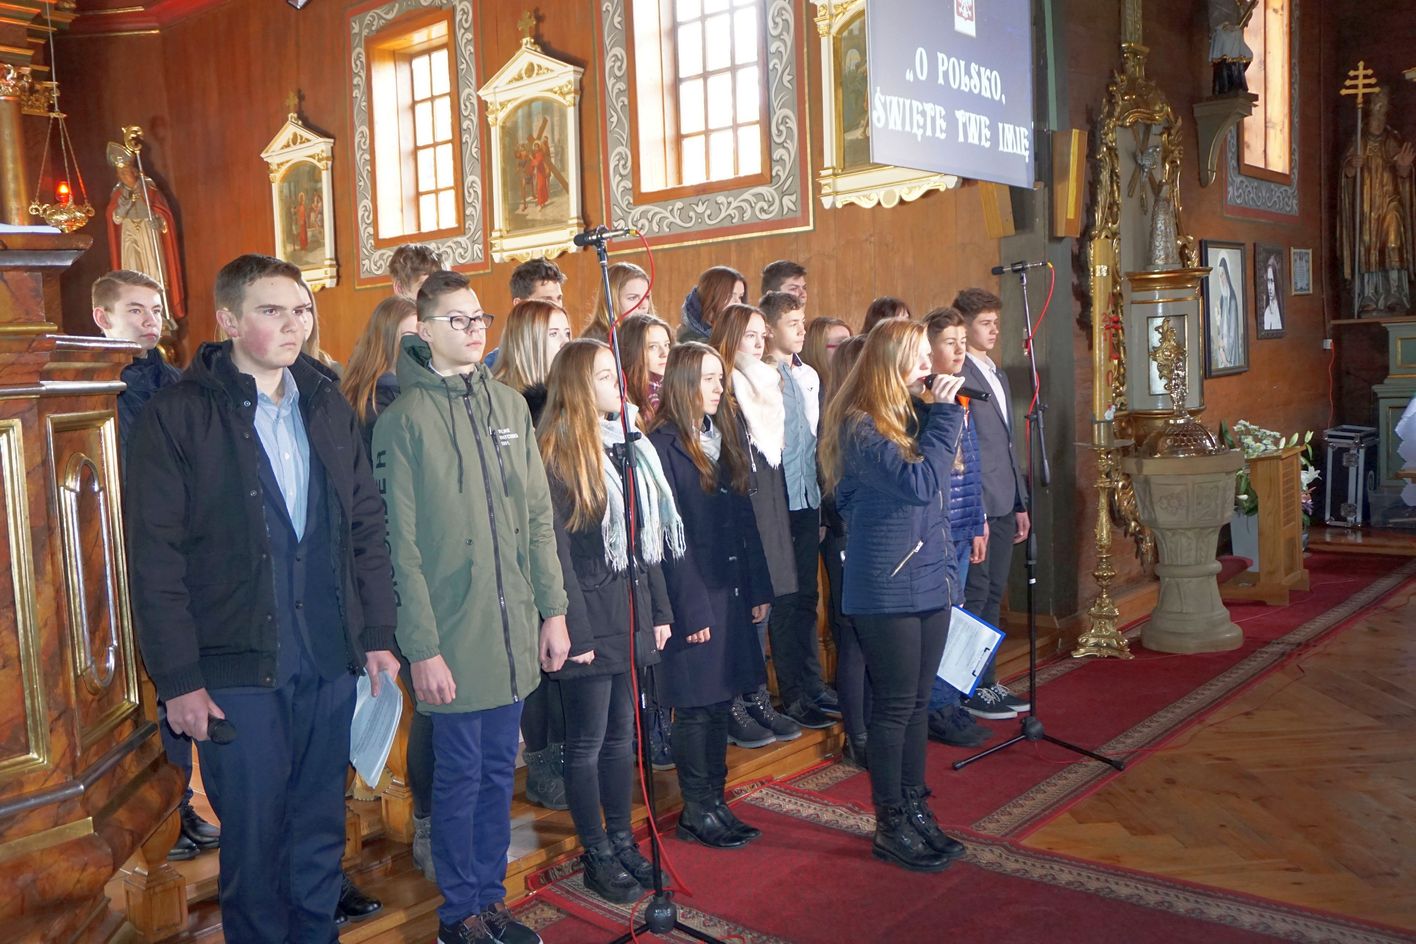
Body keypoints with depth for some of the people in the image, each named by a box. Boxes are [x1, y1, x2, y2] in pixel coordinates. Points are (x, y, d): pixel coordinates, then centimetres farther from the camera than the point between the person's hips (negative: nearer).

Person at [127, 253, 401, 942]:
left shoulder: (328, 407, 9)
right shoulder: (177, 415, -5)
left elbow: (367, 529, 10)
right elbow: (155, 559, -8)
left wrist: (379, 634, 6)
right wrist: (178, 679, -10)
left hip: (331, 664, 4)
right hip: (237, 670, -4)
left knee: (320, 832, 14)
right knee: (253, 838, 8)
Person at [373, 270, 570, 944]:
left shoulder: (509, 405, 8)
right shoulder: (405, 419, -8)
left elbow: (538, 518, 10)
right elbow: (400, 545, -11)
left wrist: (553, 609, 7)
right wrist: (422, 648, -13)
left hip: (514, 630, 5)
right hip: (453, 636, -5)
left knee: (499, 770, 15)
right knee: (461, 775, 7)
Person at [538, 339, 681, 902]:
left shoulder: (629, 444, 11)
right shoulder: (556, 453, -12)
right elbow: (557, 550, -15)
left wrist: (659, 612, 11)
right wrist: (575, 633, -17)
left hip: (632, 616, 7)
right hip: (592, 622, -7)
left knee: (622, 734, 16)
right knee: (588, 743, 6)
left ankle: (622, 840, 30)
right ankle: (597, 855, 19)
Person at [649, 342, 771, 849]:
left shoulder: (726, 437, 12)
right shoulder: (663, 444, -12)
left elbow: (745, 519, 13)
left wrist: (759, 589, 10)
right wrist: (691, 608, -16)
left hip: (733, 592, 7)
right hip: (694, 597, -7)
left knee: (721, 701, 14)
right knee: (696, 708, 3)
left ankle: (716, 803, 25)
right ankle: (697, 812, 17)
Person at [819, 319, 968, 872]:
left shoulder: (912, 416, 12)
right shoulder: (859, 427, -15)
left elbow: (939, 478, 12)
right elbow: (919, 482, -25)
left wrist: (943, 414, 1)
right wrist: (946, 413, -16)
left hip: (928, 582, 8)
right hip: (886, 589, -8)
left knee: (917, 703, 14)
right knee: (894, 706, 1)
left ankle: (915, 811, 26)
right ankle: (890, 826, 14)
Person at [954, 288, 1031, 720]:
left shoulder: (997, 375, 17)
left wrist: (1020, 504, 19)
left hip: (1002, 504, 9)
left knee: (993, 595, 14)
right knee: (974, 596, -1)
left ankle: (988, 680, 23)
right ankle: (970, 688, 9)